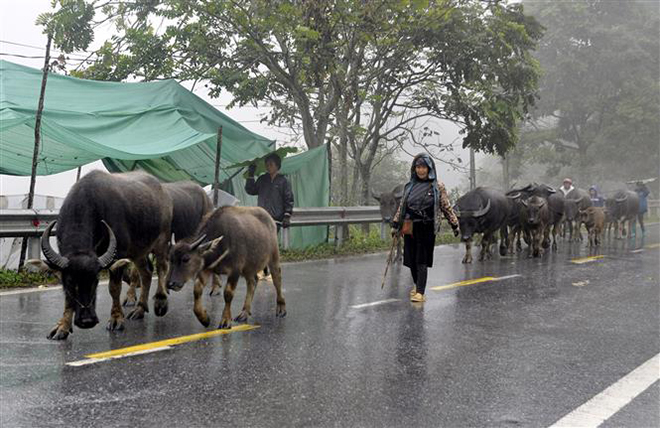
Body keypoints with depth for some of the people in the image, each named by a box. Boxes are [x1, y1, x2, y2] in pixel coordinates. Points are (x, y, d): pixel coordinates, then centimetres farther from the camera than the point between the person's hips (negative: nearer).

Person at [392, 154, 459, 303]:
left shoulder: (437, 186, -1)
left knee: (422, 260, -6)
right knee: (411, 260, 9)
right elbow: (402, 206, 16)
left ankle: (420, 292, -5)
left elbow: (446, 206, 2)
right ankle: (417, 286, 28)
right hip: (410, 227, 4)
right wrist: (395, 225, 14)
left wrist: (454, 224, 0)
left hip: (427, 228, -4)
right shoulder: (410, 185, 9)